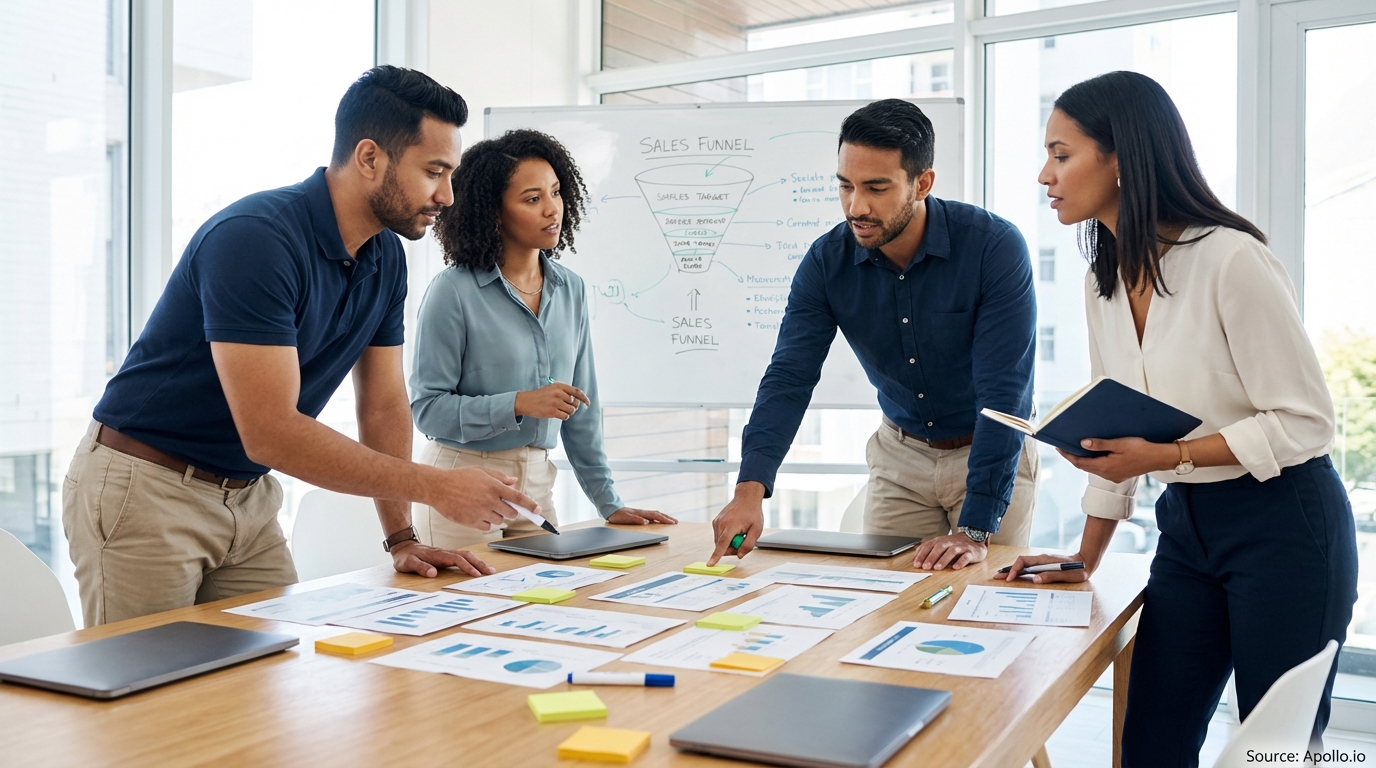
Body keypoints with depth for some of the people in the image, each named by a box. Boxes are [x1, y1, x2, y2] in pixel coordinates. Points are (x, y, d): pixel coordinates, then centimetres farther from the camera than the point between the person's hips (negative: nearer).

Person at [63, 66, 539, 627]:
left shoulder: (386, 258, 0)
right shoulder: (255, 239, -26)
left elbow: (384, 403, 5)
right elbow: (271, 431, -31)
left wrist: (402, 538, -2)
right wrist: (435, 487, -28)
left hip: (248, 494, 7)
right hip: (145, 490, -7)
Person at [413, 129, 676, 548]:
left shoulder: (571, 290, 5)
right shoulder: (453, 291, -11)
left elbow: (582, 407, 10)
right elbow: (426, 407, -12)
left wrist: (608, 503, 10)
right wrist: (519, 404, -23)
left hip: (536, 482, 5)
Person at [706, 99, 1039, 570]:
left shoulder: (994, 247, -25)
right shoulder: (827, 261, -15)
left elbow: (1004, 393, -29)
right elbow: (789, 377, -20)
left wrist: (975, 531, -34)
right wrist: (750, 488, -36)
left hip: (994, 455, -2)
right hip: (900, 455, 3)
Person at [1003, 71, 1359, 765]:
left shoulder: (1230, 259, -18)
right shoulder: (1104, 281, 6)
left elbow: (1304, 423, -17)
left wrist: (1167, 455, -27)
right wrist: (1084, 559, 11)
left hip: (1282, 525, -7)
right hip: (1185, 527, 7)